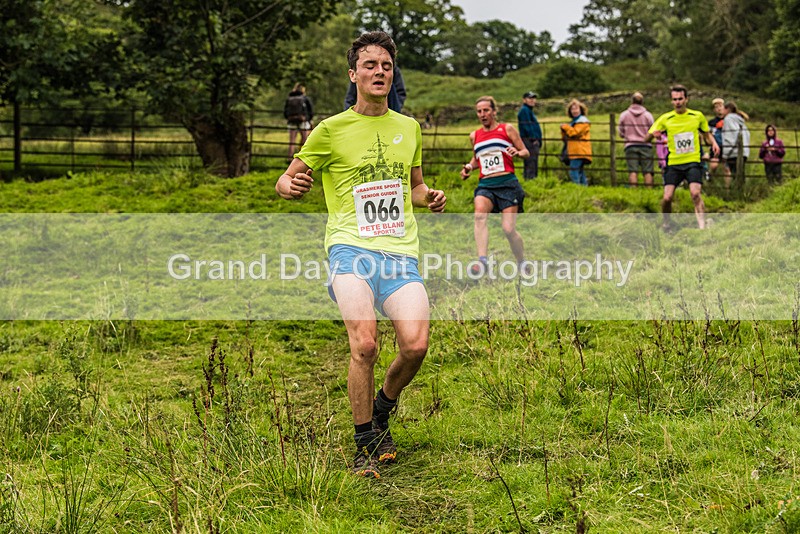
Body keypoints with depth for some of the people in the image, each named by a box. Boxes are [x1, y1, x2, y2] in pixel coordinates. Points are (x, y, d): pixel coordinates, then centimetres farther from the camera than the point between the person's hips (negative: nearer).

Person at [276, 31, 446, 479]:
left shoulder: (408, 127, 18)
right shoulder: (331, 129, 6)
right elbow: (286, 182, 11)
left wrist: (429, 198, 8)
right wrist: (291, 186, -14)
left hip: (401, 251, 3)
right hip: (351, 245, -3)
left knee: (416, 345, -17)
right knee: (365, 344, -24)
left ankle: (382, 410, 15)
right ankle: (366, 446, -3)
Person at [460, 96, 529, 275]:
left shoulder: (507, 129, 6)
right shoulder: (474, 136, 16)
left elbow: (526, 152, 8)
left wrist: (517, 152, -14)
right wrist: (469, 167, 10)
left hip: (507, 183, -2)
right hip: (485, 185, 2)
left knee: (509, 229, -8)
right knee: (479, 215, -30)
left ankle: (522, 263, 18)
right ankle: (483, 261, -39)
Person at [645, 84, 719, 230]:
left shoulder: (697, 116, 5)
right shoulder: (665, 119, 1)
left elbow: (707, 134, 21)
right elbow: (646, 139, 1)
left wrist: (714, 143, -1)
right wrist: (653, 134, -23)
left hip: (693, 162, 0)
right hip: (673, 163, 0)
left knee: (696, 193, -21)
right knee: (667, 197, -11)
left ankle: (702, 226, -19)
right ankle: (666, 226, 15)